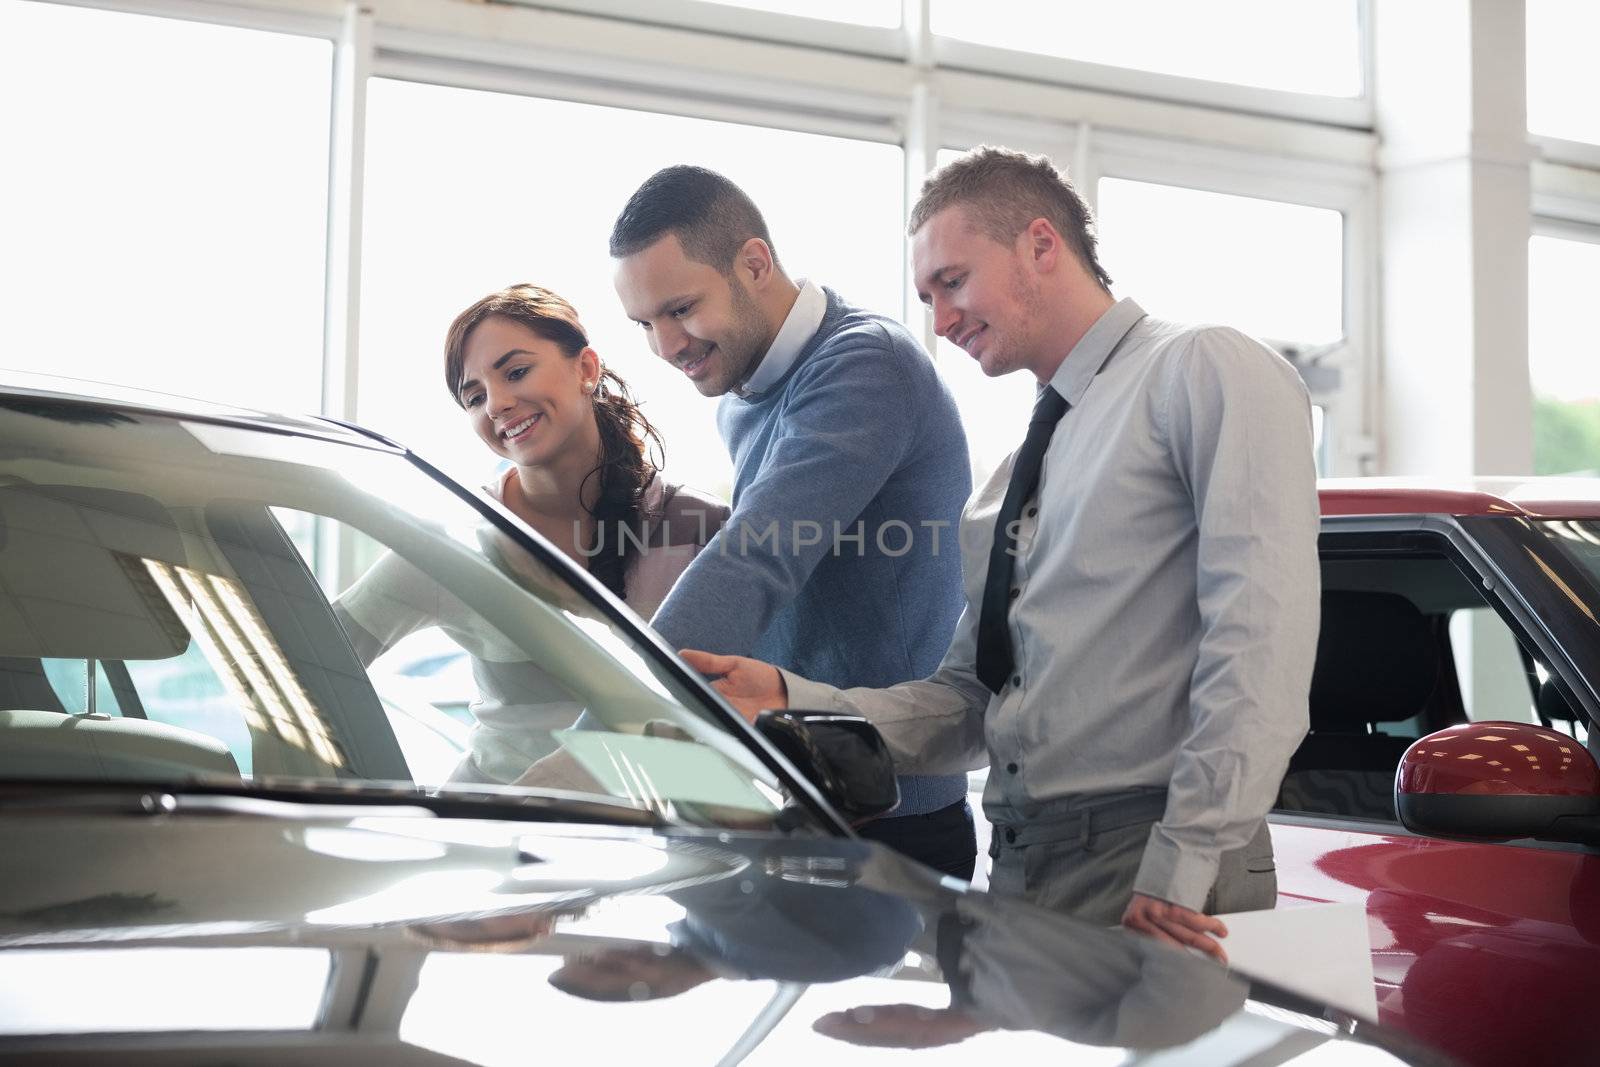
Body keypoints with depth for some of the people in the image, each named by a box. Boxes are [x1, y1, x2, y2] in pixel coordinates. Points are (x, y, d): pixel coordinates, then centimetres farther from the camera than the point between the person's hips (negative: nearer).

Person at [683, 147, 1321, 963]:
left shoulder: (1204, 373, -3)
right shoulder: (1009, 481, 21)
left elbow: (1259, 638, -14)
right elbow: (964, 707, 16)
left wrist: (1182, 871, -20)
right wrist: (790, 702, -1)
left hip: (1154, 881, -7)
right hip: (1017, 876, 7)